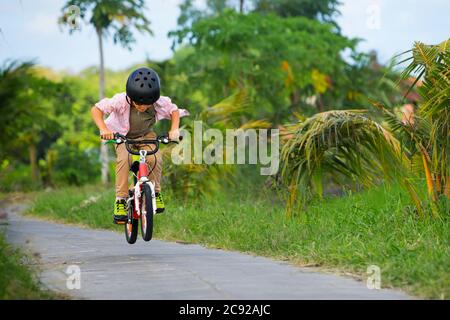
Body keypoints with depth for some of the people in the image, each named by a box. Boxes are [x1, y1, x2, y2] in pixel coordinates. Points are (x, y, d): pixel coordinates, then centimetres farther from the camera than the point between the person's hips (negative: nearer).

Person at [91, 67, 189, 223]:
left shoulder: (160, 102, -27)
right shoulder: (120, 101, -33)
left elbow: (174, 111, -7)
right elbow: (96, 109, -26)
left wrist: (174, 129, -24)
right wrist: (104, 129, -40)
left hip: (146, 135, 2)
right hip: (122, 135, -2)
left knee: (155, 158, -26)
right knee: (124, 158, -31)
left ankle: (156, 192, 0)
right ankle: (120, 199, -22)